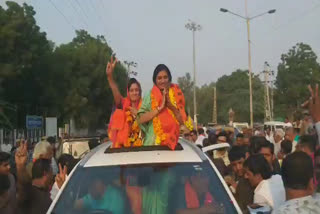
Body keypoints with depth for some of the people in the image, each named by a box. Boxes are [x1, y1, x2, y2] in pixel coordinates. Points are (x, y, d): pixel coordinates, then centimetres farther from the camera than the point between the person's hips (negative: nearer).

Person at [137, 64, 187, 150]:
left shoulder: (176, 95, 5)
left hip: (172, 142, 2)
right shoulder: (150, 96, -1)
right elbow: (141, 119, -11)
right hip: (153, 143, -2)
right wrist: (160, 108, -15)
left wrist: (172, 106, -11)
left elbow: (182, 121, 2)